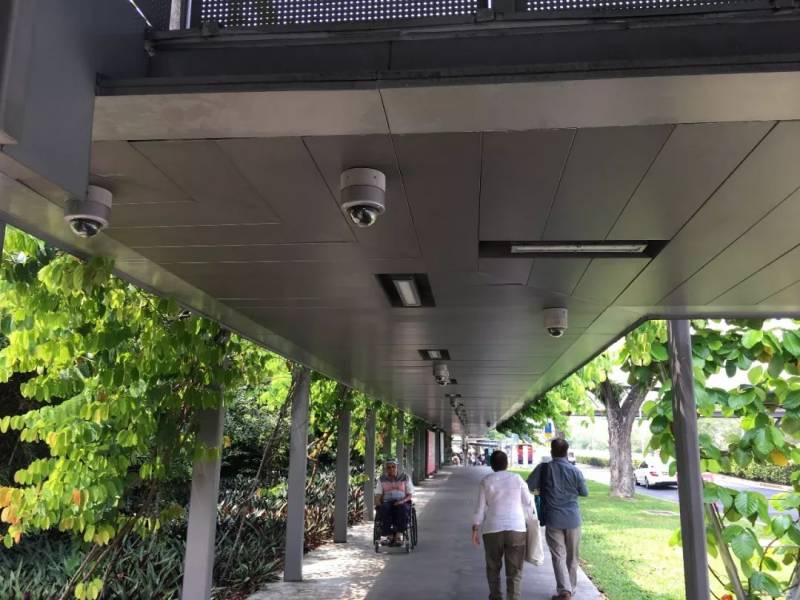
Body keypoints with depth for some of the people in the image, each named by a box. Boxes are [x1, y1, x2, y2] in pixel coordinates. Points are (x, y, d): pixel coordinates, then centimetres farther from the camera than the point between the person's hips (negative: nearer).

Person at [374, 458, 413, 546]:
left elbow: (410, 495, 6)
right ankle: (390, 536, -32)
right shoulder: (382, 479, 15)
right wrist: (378, 503, -13)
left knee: (402, 509, -37)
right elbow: (378, 495, 9)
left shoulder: (405, 478, 10)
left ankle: (398, 536, -35)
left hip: (402, 503, -1)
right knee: (383, 509, -35)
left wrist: (403, 501, -14)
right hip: (387, 503, 1)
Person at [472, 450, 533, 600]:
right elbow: (529, 504, 9)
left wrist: (474, 530, 8)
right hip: (516, 529, -1)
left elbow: (480, 508, 1)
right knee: (515, 571, 4)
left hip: (493, 529, 1)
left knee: (493, 568, 20)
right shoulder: (517, 478, 2)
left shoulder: (485, 481, 1)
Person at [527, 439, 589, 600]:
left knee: (558, 556, 2)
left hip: (553, 519, -2)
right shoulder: (575, 470, -7)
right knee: (572, 556, 17)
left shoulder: (543, 468, -9)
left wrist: (542, 489, 10)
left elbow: (528, 487, -10)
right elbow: (584, 492, 4)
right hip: (573, 518, 2)